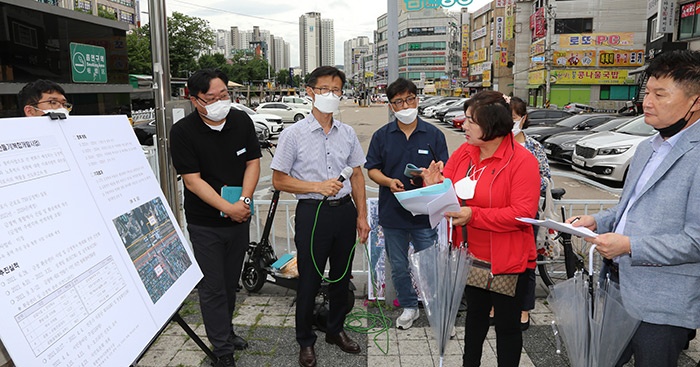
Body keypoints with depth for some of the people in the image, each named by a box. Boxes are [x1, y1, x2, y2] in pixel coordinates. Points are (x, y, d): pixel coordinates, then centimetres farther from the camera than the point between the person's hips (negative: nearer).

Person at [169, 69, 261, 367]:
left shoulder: (242, 121, -1)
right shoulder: (183, 132, -14)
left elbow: (253, 163, 2)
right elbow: (193, 180, -16)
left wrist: (245, 201, -12)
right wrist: (228, 208, -21)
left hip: (239, 218, 4)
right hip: (205, 224, -4)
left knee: (230, 283, 18)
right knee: (213, 288, 2)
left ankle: (226, 331, 38)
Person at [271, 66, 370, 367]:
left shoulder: (347, 133, 5)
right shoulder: (293, 135, -7)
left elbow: (357, 175, 11)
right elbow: (279, 180, -6)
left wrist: (361, 215, 5)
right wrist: (318, 187, -17)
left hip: (344, 210, 4)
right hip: (312, 212, -4)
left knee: (341, 276, 17)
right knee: (309, 280, 7)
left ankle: (336, 330, 38)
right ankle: (305, 342, 27)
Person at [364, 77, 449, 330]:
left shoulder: (434, 134, 0)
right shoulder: (382, 135, 3)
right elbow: (372, 169, 4)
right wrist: (389, 182, -16)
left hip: (425, 212, -2)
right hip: (392, 212, 2)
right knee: (399, 267, 14)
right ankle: (409, 306, 34)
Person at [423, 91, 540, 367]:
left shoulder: (522, 161, -19)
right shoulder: (463, 152, -1)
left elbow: (523, 213, -25)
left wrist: (473, 216, -29)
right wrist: (434, 188, -17)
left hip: (508, 261, -6)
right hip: (472, 258, 6)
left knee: (507, 324, 14)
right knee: (475, 316, 25)